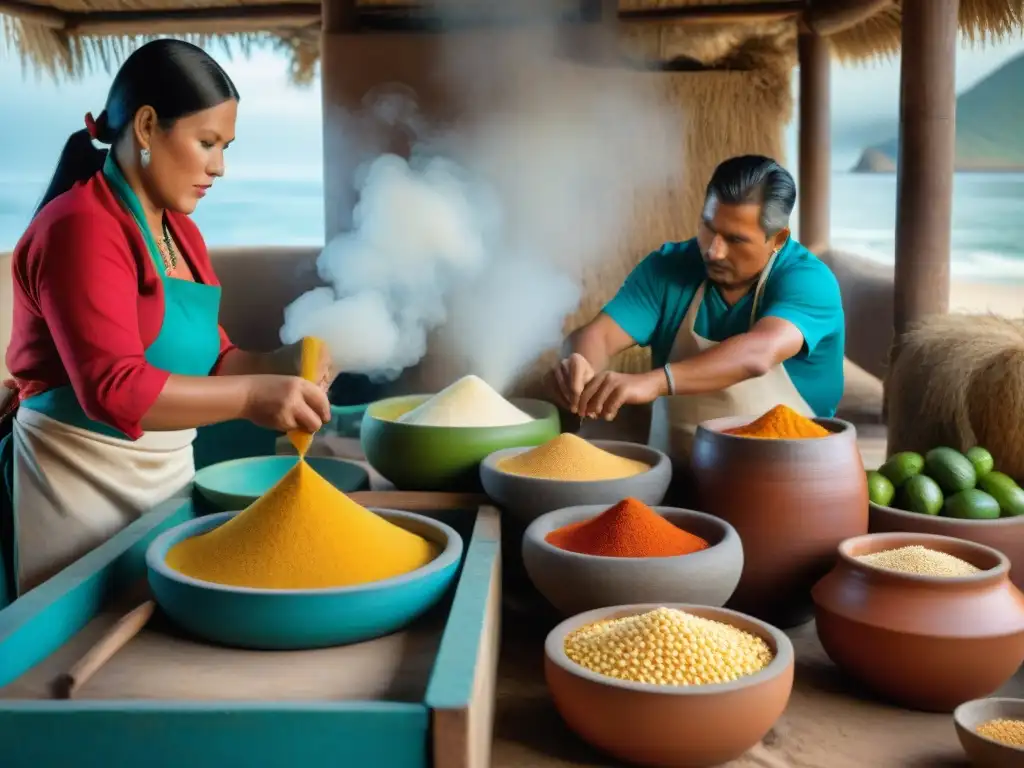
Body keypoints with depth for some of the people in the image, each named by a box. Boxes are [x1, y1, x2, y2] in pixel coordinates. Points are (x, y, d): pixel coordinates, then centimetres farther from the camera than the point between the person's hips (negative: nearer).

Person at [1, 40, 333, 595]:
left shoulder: (181, 233, 10)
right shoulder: (81, 227, -16)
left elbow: (204, 359, 8)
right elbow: (113, 389, -25)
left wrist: (277, 366, -11)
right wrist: (251, 396, -31)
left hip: (167, 473, 8)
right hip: (81, 481, -8)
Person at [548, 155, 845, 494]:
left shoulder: (808, 280, -11)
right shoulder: (668, 266, 1)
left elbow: (758, 354, -29)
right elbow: (598, 335, -10)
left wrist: (654, 381, -43)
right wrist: (578, 364, -33)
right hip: (673, 478, 3)